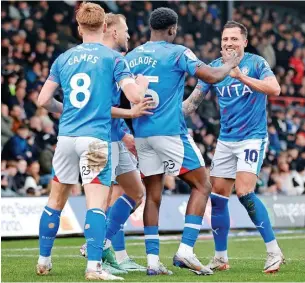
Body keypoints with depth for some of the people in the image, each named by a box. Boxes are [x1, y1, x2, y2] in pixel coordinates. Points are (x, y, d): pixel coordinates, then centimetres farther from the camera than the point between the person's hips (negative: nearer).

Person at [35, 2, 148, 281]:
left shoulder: (64, 58, 10)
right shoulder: (113, 58, -2)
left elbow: (44, 100, 10)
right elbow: (135, 96, -10)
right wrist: (143, 83, 12)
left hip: (66, 136, 4)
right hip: (96, 138, -4)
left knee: (56, 200, 16)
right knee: (96, 203, -7)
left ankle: (43, 261, 24)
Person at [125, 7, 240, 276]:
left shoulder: (131, 56, 11)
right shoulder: (177, 53, -6)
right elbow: (211, 76, -12)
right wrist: (230, 65, 7)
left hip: (142, 133, 6)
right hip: (170, 131, -6)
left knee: (153, 196, 10)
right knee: (202, 186, 5)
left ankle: (153, 260, 4)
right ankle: (186, 250, -7)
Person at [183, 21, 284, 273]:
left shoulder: (255, 63, -8)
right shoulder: (214, 68, 5)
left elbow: (274, 89, -25)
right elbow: (193, 101, 8)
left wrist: (241, 76, -33)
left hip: (252, 138, -5)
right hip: (226, 141, 5)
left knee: (244, 192, -20)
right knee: (217, 197, 3)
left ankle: (274, 251, -11)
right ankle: (220, 258, 15)